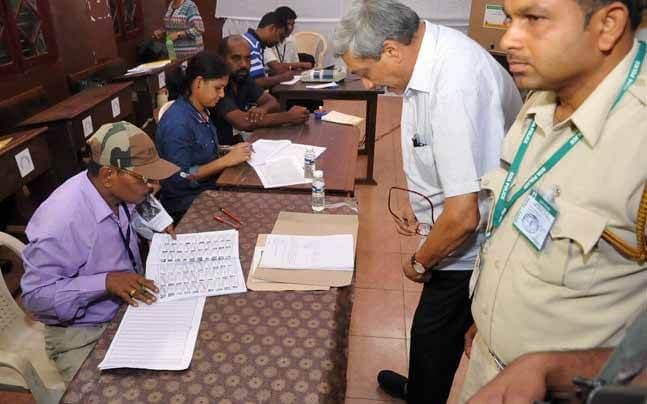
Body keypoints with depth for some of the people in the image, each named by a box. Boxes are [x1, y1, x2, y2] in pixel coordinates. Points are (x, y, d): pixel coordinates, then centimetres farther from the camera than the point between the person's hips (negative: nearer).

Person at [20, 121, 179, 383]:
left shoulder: (119, 192, -10)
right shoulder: (60, 222, -30)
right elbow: (35, 295, -21)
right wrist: (106, 282, -31)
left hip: (131, 305, 6)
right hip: (84, 333, -6)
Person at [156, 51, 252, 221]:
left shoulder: (202, 112, 4)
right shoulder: (177, 124, -21)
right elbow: (179, 178, -19)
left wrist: (233, 152, -1)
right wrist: (226, 160, -20)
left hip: (208, 189, 8)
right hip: (186, 203, -8)